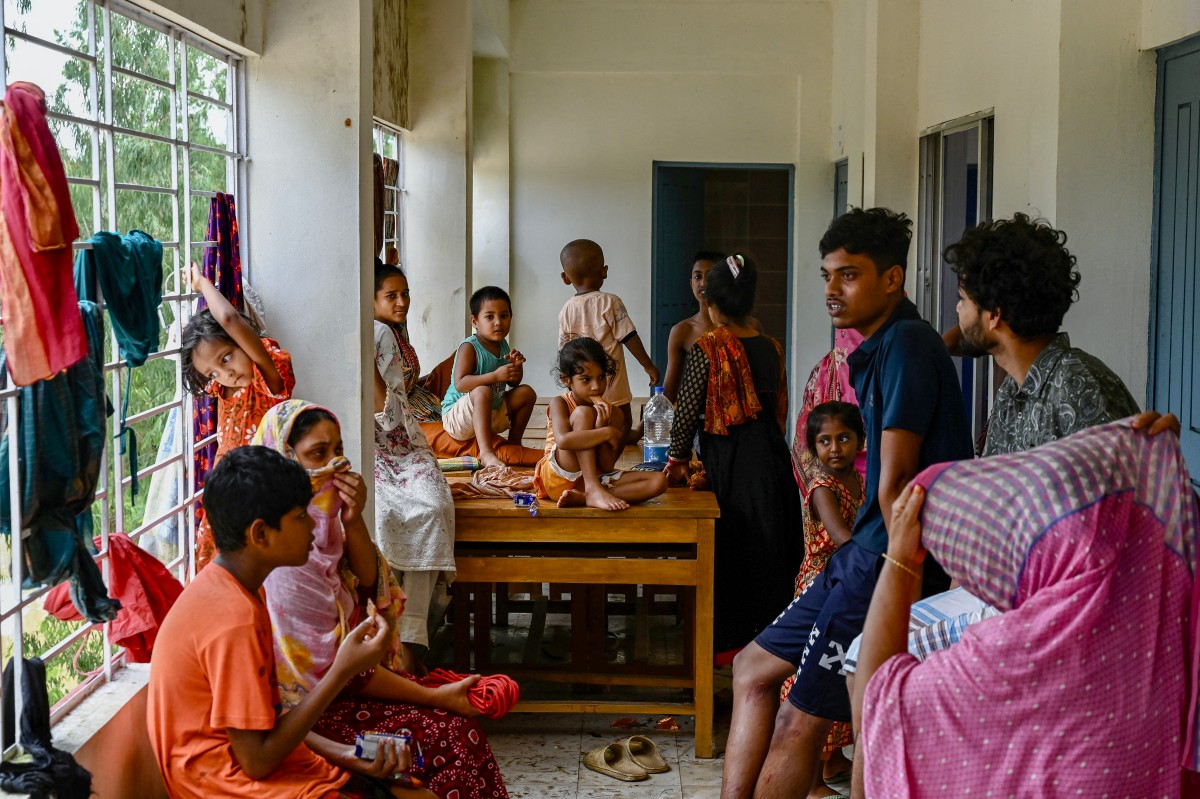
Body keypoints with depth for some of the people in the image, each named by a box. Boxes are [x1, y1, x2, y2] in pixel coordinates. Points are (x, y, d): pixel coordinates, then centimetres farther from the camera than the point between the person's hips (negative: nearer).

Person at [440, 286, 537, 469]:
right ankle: (486, 452, -43)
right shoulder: (469, 347, -19)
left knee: (527, 393, 5)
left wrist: (516, 366, -12)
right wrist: (496, 375, -38)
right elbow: (460, 384, -31)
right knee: (482, 391, -36)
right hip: (457, 416, -8)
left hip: (493, 414, 8)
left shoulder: (503, 346, 4)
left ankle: (514, 443, 18)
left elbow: (513, 383, 11)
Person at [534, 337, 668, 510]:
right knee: (583, 413, -23)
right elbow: (563, 440, -31)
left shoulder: (612, 413, 2)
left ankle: (582, 498, -27)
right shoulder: (559, 403, -7)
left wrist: (599, 427, -20)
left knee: (659, 481, -15)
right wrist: (606, 433, -24)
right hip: (558, 480, -4)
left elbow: (608, 467, -7)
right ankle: (593, 491, -30)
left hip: (595, 478, 5)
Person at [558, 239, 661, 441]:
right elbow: (629, 337, -11)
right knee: (623, 425, 8)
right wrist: (648, 365, -2)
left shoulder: (566, 310, 2)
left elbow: (564, 349, 7)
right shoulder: (609, 302, -11)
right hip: (611, 380, -5)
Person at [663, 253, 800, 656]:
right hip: (771, 460, 5)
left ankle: (726, 642, 13)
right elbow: (781, 410, 12)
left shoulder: (706, 348, -12)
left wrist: (677, 459, 4)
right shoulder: (771, 348, 4)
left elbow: (687, 410, -10)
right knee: (770, 545, 14)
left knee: (729, 550, 5)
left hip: (728, 462, -5)